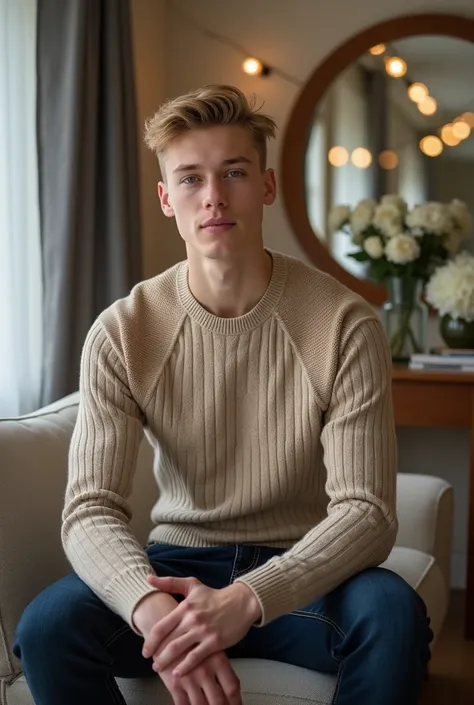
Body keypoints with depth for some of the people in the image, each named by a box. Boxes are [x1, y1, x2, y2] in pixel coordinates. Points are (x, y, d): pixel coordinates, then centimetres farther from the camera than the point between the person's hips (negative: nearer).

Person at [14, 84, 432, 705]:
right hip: (178, 563, 1)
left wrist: (247, 599, -34)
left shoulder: (344, 325, -11)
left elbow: (367, 512, -16)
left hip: (301, 571, -1)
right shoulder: (123, 333, -6)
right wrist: (152, 606, -35)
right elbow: (91, 509, -12)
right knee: (48, 626, -26)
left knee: (394, 615, -32)